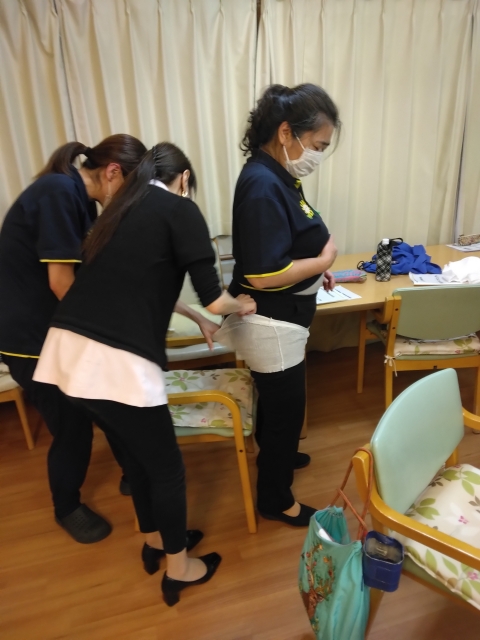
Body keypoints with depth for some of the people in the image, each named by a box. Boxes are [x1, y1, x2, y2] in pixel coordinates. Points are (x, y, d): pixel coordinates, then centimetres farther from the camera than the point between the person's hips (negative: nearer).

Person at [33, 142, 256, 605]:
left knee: (136, 455, 27)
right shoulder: (180, 209, 0)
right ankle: (178, 568, 36)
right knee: (166, 468, 15)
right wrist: (242, 305, 17)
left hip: (69, 349, 8)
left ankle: (154, 542, 48)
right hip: (115, 361, -8)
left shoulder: (122, 208, 21)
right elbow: (213, 300, -5)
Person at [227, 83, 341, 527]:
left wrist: (315, 269, 4)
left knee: (275, 399, 28)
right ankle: (276, 500, 32)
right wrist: (324, 260, -17)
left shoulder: (276, 175, 5)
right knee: (286, 408, 9)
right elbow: (264, 274, -29)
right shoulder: (263, 185, -26)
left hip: (280, 317, 10)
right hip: (271, 322, -10)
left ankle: (275, 455, 55)